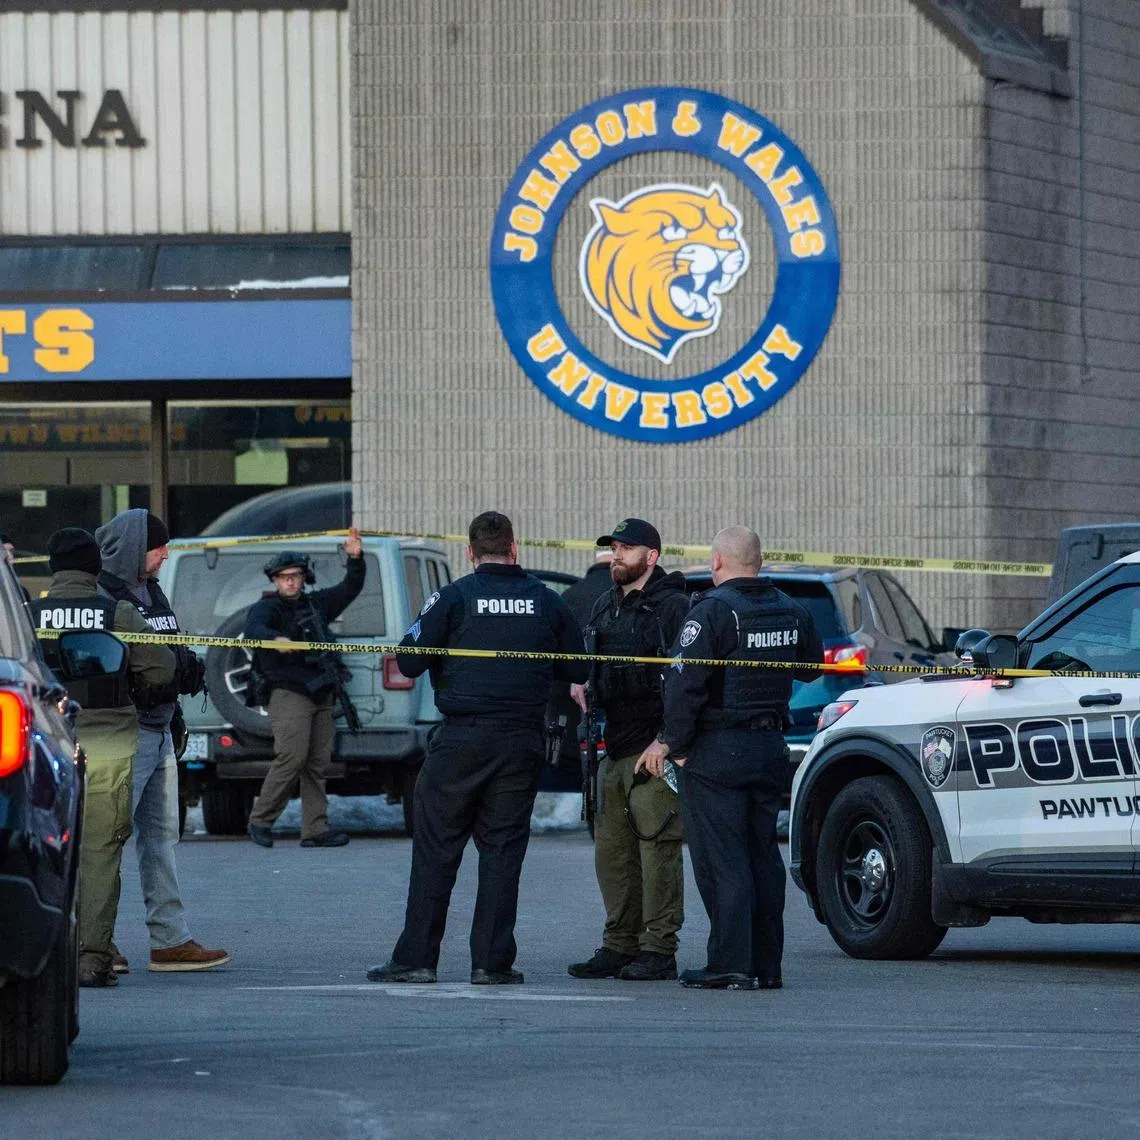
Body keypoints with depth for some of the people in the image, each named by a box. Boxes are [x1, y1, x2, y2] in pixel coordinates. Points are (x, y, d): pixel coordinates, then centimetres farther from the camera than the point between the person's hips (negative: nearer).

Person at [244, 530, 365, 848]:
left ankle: (315, 830, 2)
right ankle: (260, 821, -4)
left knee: (318, 763, 2)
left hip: (322, 694, 7)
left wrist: (355, 559, 7)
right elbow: (253, 628, -21)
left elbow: (349, 589, 24)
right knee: (292, 757, -16)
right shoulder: (267, 608, 0)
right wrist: (276, 639, -42)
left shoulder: (316, 604, 19)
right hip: (289, 693, -7)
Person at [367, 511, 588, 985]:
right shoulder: (546, 601, 4)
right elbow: (577, 670, 11)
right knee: (502, 850, 7)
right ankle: (492, 961, 3)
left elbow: (410, 661, -5)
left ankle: (416, 956, 2)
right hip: (521, 742, 2)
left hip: (461, 740, -2)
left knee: (436, 848, 4)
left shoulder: (454, 597, -4)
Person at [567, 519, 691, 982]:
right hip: (615, 748, 8)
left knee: (657, 848, -8)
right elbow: (593, 662, 30)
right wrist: (583, 686, 7)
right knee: (612, 850, 9)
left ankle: (658, 949, -5)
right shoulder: (605, 606, 18)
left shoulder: (672, 606, -7)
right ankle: (620, 946, 15)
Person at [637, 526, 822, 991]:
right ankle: (766, 965, 13)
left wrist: (671, 742, -10)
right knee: (763, 856, 12)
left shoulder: (714, 611, -14)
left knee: (721, 860, -5)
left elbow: (684, 682, -19)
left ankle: (731, 964, -8)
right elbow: (811, 668, 23)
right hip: (771, 747, 7)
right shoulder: (791, 611, 8)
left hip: (717, 751, -7)